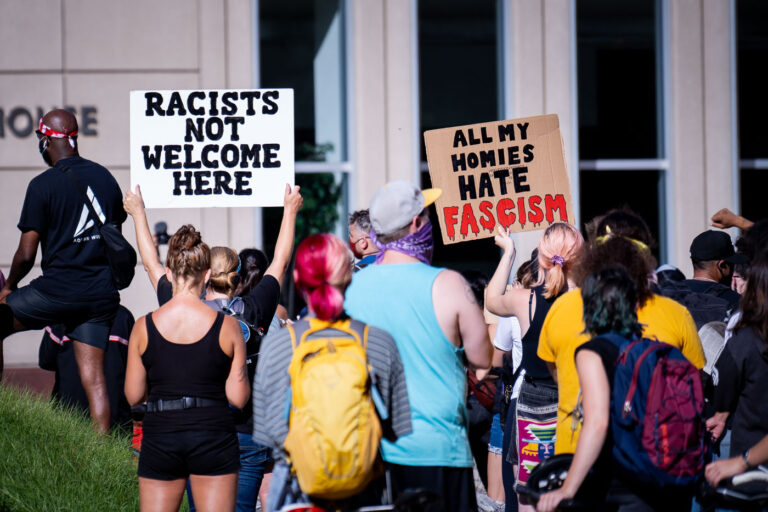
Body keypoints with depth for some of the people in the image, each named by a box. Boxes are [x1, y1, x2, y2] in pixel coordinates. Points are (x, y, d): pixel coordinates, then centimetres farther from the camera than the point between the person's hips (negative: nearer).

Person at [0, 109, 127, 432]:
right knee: (93, 376, 6)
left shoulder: (43, 185, -8)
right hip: (103, 294, 5)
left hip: (59, 290, -5)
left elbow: (26, 254, -8)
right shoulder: (105, 178, 10)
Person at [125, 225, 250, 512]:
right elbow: (238, 397, -3)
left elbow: (133, 396, 4)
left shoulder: (144, 327, -2)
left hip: (160, 437, 1)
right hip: (213, 437, -1)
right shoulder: (227, 326, -5)